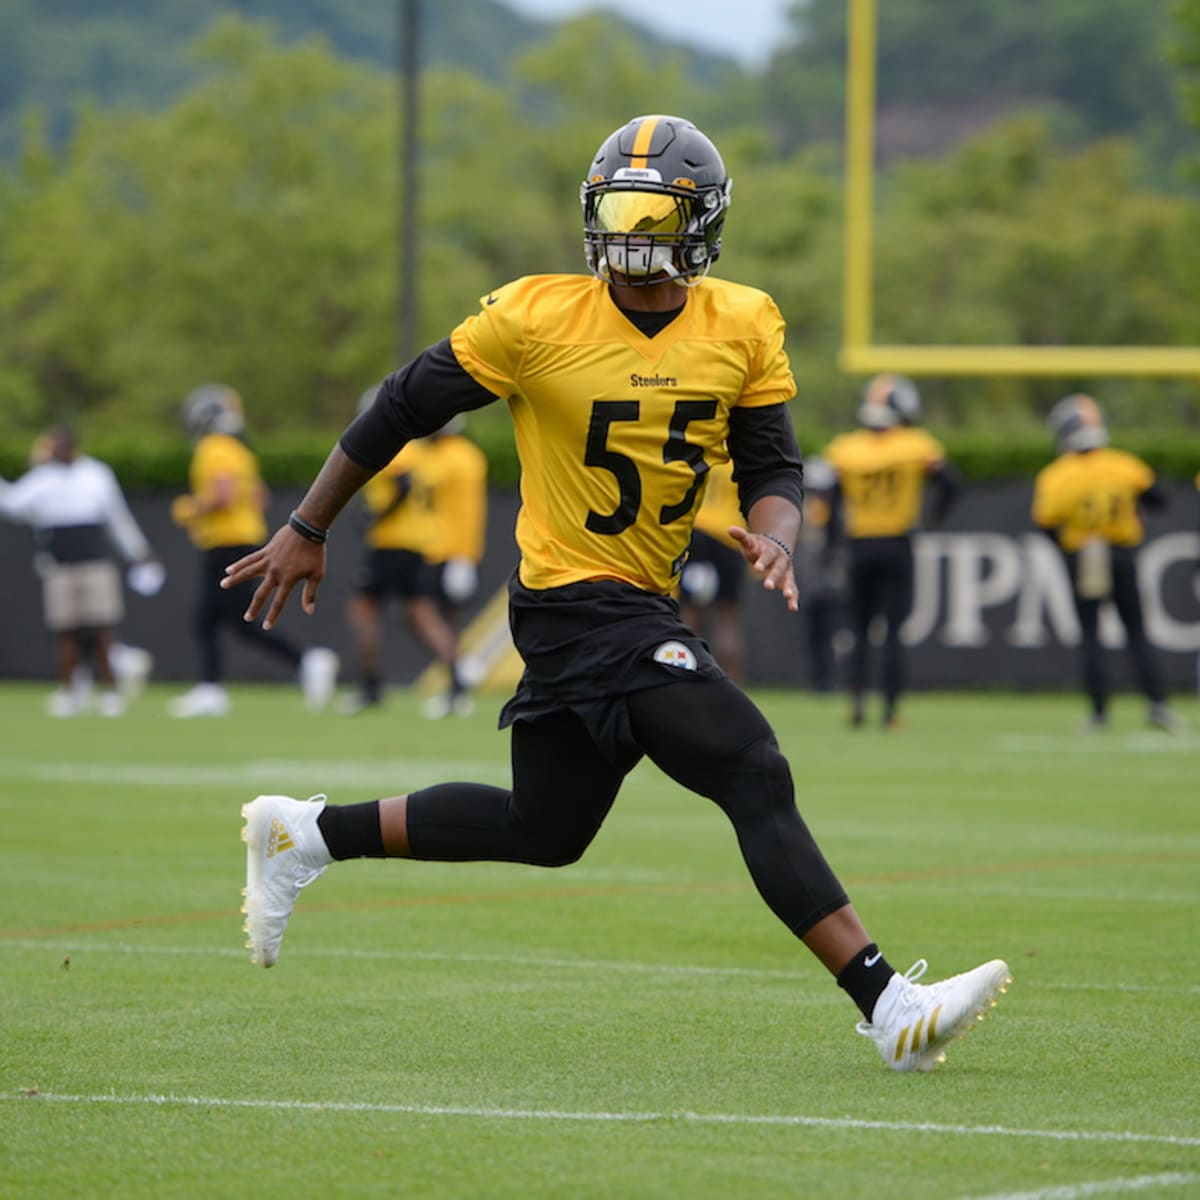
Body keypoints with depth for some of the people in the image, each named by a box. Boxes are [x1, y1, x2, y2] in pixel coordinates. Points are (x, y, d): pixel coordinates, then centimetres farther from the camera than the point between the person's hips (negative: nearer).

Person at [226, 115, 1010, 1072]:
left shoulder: (744, 327, 2)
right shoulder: (539, 317, -12)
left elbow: (774, 464, 7)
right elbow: (405, 409, -2)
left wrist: (773, 534, -17)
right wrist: (308, 531, 4)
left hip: (646, 606, 7)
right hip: (584, 607, -7)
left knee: (544, 830, 20)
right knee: (756, 781, -18)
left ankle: (304, 836, 32)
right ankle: (890, 1008, -21)